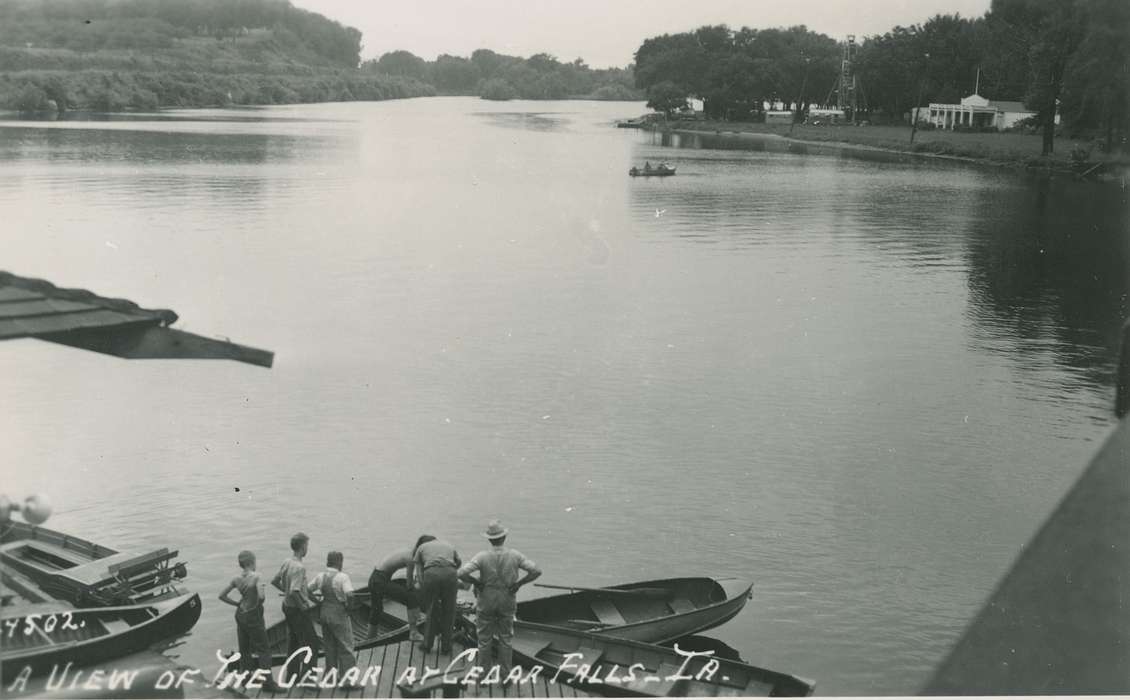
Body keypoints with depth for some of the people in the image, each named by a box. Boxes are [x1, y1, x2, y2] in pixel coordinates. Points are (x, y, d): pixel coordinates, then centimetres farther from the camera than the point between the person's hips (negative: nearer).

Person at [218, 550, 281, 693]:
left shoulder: (236, 579, 1)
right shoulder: (256, 577, -17)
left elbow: (222, 595, 7)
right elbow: (261, 597, -30)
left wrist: (237, 603, 11)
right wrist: (263, 588, -9)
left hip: (240, 615, 6)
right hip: (254, 616, -6)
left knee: (244, 649, 18)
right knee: (263, 650, -1)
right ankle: (267, 682, -3)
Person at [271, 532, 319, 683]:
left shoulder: (286, 563, 1)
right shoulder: (299, 567, -25)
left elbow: (274, 581, 12)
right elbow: (295, 591, -33)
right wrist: (304, 606, -19)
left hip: (287, 606, 9)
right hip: (298, 610, -9)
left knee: (293, 642, 19)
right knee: (310, 643, 1)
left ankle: (291, 675, 27)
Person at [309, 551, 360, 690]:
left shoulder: (321, 576, 2)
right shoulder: (342, 577, -16)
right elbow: (349, 594, -29)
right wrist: (348, 605, -11)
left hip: (325, 612, 6)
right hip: (339, 614, -6)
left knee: (330, 647, 19)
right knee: (345, 647, 2)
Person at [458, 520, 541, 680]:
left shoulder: (482, 556, -17)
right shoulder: (515, 555, -12)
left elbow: (462, 573, -26)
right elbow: (536, 571, -13)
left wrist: (476, 582, -10)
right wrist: (519, 583, -5)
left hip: (486, 601, -1)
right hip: (507, 601, 1)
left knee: (484, 639, 13)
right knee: (506, 639, 14)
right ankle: (506, 675, 19)